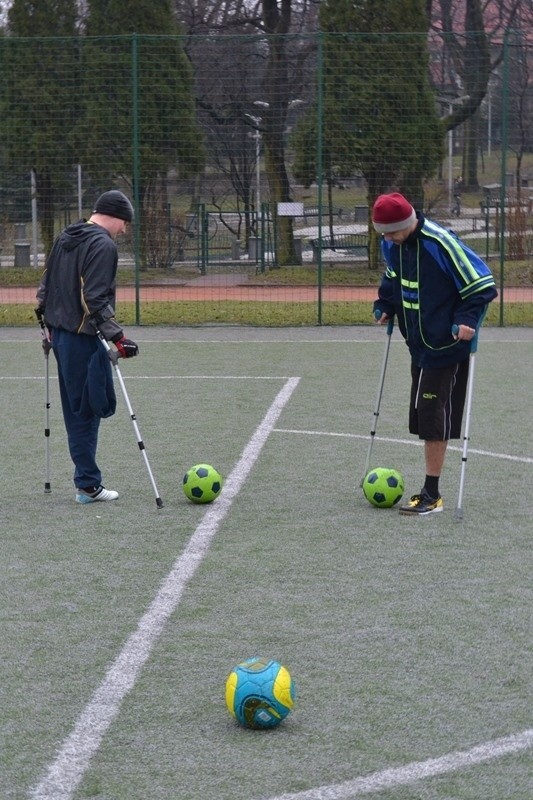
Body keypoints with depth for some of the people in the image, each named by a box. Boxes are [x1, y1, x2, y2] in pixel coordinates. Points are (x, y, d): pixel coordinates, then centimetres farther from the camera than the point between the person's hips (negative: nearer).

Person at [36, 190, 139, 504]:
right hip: (82, 337, -9)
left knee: (76, 409, 12)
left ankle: (86, 480, 16)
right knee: (86, 410, -4)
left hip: (60, 333, 9)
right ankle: (88, 485, -1)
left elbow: (46, 285, 20)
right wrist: (118, 337, -21)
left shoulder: (65, 238, 15)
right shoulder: (104, 245, -13)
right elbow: (96, 299, -20)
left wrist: (50, 325, 24)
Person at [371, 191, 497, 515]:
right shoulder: (391, 245, 0)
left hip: (447, 347, -8)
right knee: (424, 416, 9)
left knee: (432, 416, -8)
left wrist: (467, 319, -26)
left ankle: (432, 495, -2)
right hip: (420, 346, 8)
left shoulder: (441, 243, -23)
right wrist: (385, 306, 9)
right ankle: (432, 491, 16)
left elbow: (482, 284, -18)